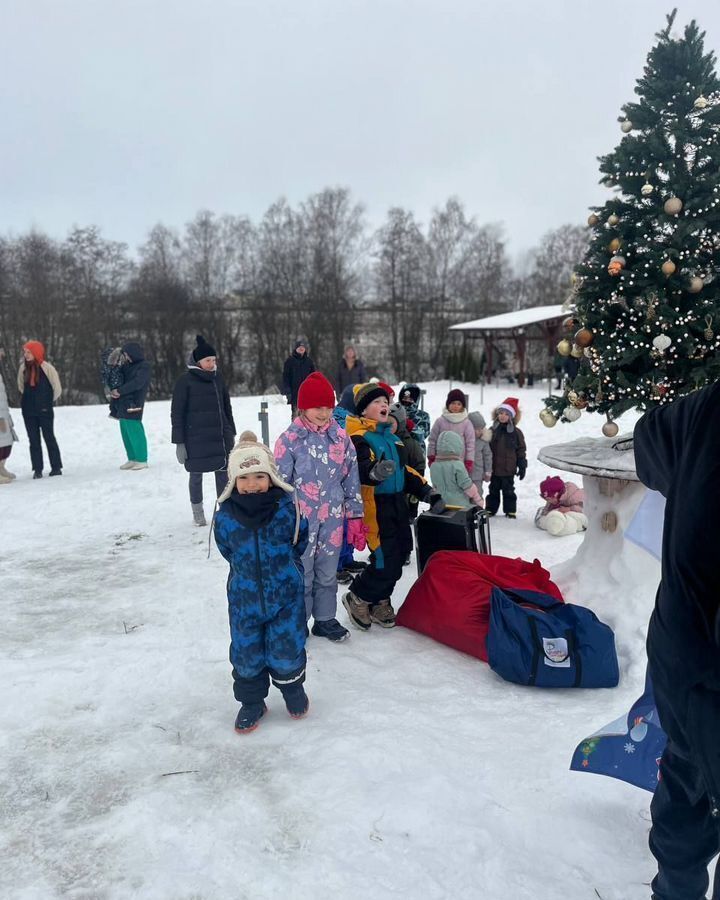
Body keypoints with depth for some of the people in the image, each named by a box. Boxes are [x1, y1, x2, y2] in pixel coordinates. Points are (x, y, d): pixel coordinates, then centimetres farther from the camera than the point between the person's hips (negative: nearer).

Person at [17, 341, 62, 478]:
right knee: (33, 440, 6)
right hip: (28, 410, 5)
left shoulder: (46, 367, -11)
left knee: (49, 438, 2)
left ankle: (56, 467, 10)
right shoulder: (23, 368, 4)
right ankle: (37, 469, 9)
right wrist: (27, 400, 17)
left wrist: (50, 402, 5)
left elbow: (57, 388, -4)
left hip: (44, 410, -4)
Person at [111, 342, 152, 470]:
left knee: (134, 431, -7)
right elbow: (123, 379, 20)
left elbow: (137, 383, -18)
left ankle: (142, 460, -1)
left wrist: (119, 391, -15)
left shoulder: (144, 366, -8)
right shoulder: (129, 365, 17)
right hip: (123, 404, 8)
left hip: (133, 405, -8)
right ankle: (132, 459, 19)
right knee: (126, 433, 11)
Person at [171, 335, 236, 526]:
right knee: (196, 474, 7)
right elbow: (177, 412, -6)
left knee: (223, 472, 6)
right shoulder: (185, 380, -7)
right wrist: (179, 442, -10)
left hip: (220, 435, 4)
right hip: (195, 437, -4)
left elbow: (226, 406, 16)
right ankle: (197, 512, 22)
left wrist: (231, 432, 16)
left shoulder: (217, 377, 7)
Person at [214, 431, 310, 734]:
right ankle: (251, 702, 35)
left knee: (286, 651, 8)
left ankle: (293, 689, 39)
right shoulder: (225, 516, -12)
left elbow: (300, 541, 3)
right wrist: (249, 568, 7)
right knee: (246, 653, 11)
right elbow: (228, 552, 5)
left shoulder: (287, 507, -15)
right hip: (244, 596, 1)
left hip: (286, 594, -1)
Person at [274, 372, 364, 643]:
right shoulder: (289, 440, -8)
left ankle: (325, 619, 32)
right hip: (300, 521, -3)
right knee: (302, 574, 7)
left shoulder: (340, 437, 2)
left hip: (333, 520, 3)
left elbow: (352, 479, 6)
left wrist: (355, 518, 6)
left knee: (327, 573, 15)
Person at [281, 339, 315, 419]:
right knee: (296, 414, -2)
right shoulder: (290, 360, 2)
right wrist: (287, 391, -9)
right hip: (295, 393, -2)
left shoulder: (309, 361, 9)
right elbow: (285, 377, 0)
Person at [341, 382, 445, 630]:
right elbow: (361, 469, -29)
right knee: (386, 561, -10)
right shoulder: (359, 438, -12)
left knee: (400, 553, 13)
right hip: (374, 507, -9)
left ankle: (379, 601, 32)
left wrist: (427, 492, 19)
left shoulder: (392, 437, 17)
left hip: (397, 504, 9)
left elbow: (405, 470, 25)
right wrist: (375, 472, -50)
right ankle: (358, 598, 15)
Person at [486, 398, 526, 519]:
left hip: (508, 469, -2)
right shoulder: (492, 430, 1)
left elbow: (521, 451, 0)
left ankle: (510, 510, 19)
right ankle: (490, 509, 23)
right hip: (494, 468, 2)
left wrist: (522, 466, -2)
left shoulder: (516, 432, -4)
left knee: (508, 490, 9)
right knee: (493, 490, 13)